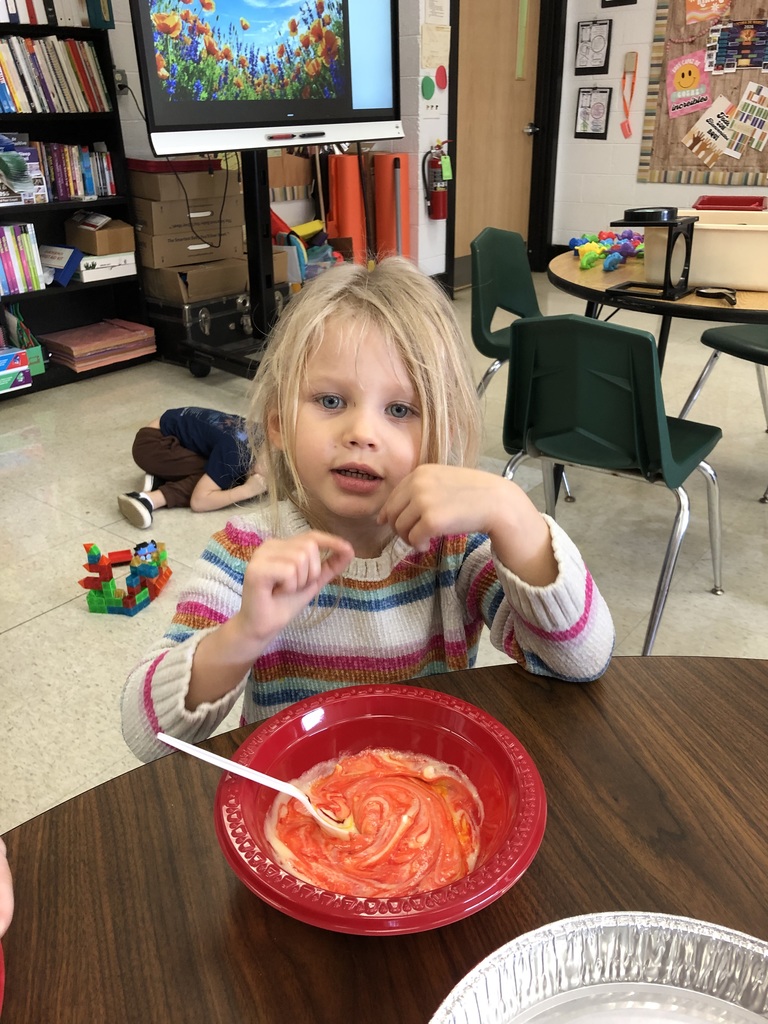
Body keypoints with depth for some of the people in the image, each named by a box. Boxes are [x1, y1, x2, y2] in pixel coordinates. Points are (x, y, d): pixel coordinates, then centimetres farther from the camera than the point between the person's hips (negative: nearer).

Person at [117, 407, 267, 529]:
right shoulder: (233, 449, -32)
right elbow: (198, 501, -34)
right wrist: (247, 490, -32)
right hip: (151, 443, -9)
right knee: (223, 478, -24)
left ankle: (160, 479, -8)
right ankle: (150, 499, -30)